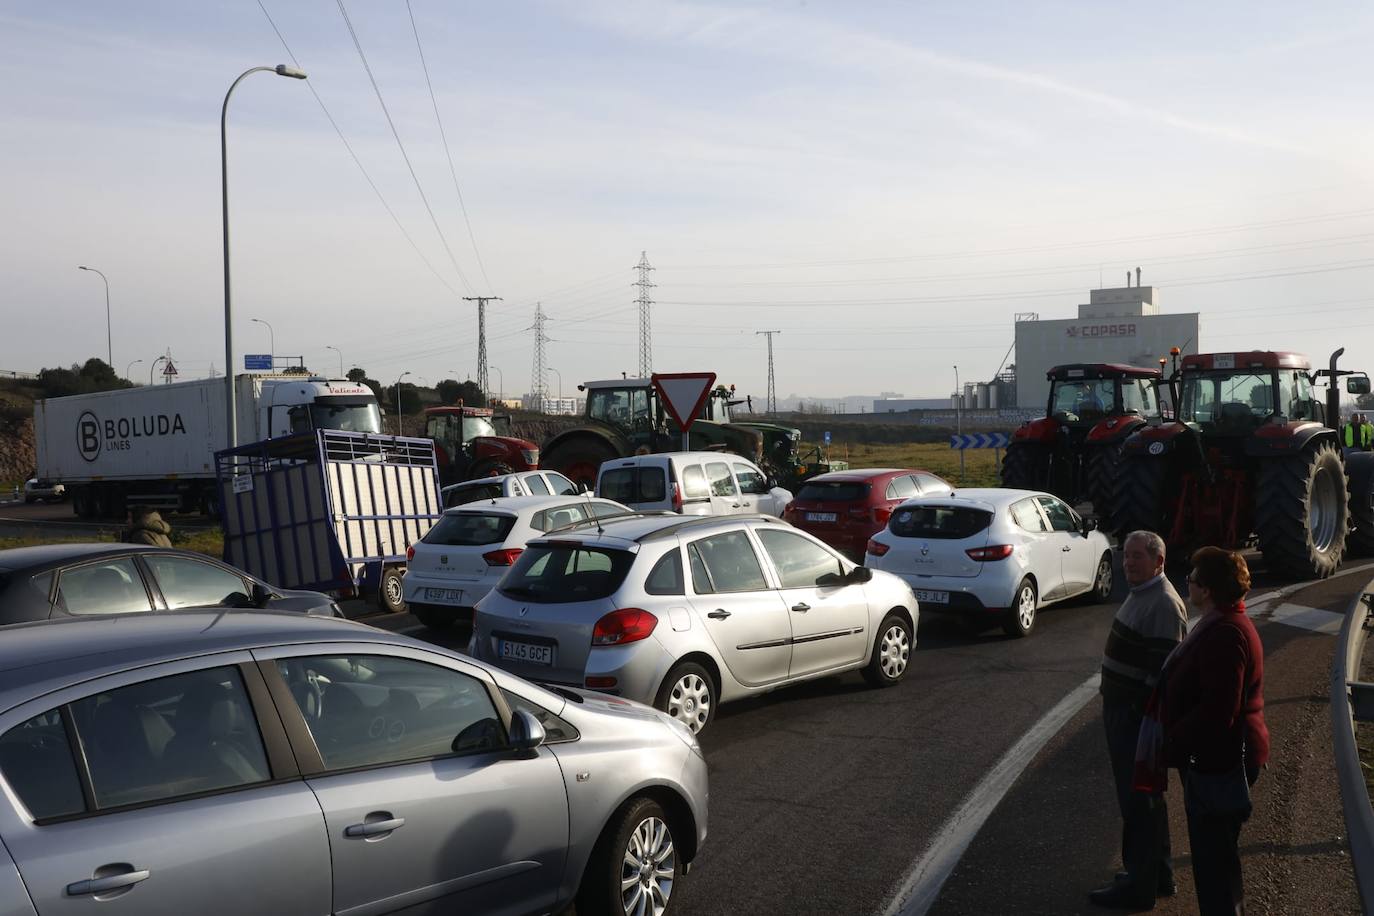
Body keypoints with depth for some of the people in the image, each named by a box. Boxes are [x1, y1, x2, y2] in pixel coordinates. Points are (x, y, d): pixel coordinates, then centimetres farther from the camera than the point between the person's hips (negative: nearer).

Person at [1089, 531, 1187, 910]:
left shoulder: (1163, 606, -21)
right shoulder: (1141, 594, 12)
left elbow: (1164, 672, -25)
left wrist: (1143, 721, -24)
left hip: (1138, 718, -10)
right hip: (1124, 711, 10)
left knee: (1139, 800, -1)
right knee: (1145, 797, 19)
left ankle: (1139, 886, 9)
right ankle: (1159, 874, 31)